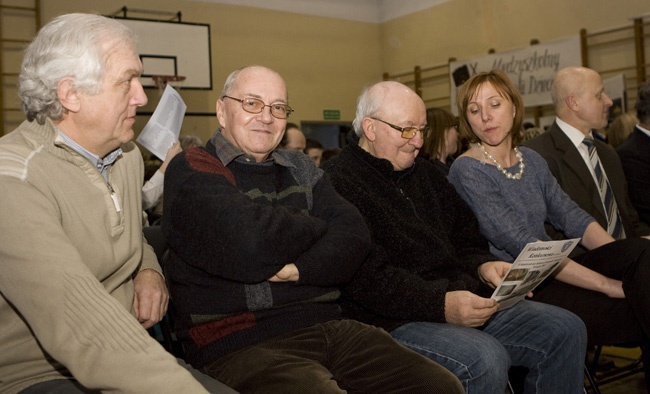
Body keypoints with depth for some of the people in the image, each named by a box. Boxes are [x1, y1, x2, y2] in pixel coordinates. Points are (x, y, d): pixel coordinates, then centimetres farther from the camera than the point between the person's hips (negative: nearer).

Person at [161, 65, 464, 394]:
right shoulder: (191, 170, 0)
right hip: (243, 344, -6)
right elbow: (252, 241, -19)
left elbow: (354, 236, 5)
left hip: (329, 326, 6)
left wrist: (298, 270, -14)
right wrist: (319, 228, 1)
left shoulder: (300, 168, 19)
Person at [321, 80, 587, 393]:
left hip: (468, 304, 9)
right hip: (397, 320, -8)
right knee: (484, 359, -33)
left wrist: (483, 266, 2)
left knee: (566, 329, -1)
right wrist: (440, 305, -26)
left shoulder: (426, 173, 20)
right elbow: (365, 276, -21)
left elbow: (465, 237, 24)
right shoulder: (337, 182, -10)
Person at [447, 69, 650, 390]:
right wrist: (607, 283, -19)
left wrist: (624, 260, -9)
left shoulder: (531, 160, 13)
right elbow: (522, 244, -17)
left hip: (555, 271, 7)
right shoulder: (467, 171, -10)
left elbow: (572, 217, 9)